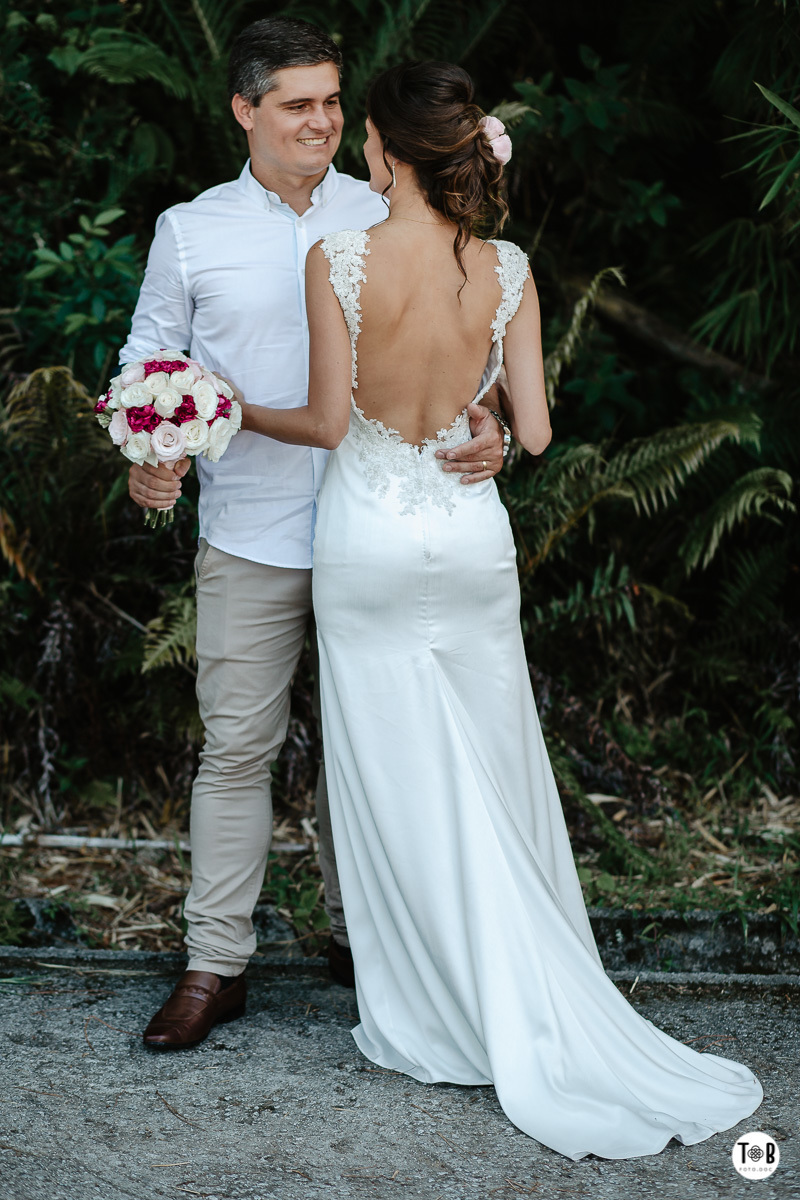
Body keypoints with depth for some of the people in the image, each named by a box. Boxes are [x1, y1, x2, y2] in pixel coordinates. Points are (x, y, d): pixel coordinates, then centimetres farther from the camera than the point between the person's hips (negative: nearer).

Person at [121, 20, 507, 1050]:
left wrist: (481, 426, -12)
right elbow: (150, 364, 8)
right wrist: (146, 459, -10)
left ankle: (357, 936, 27)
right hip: (250, 539, -1)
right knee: (237, 745, 1)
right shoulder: (190, 232, 3)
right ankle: (215, 966, 10)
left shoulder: (391, 222, 4)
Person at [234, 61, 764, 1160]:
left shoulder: (338, 261, -15)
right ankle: (532, 1017, 22)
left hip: (369, 543, -3)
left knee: (401, 790, 8)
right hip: (472, 540, 3)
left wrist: (237, 413, 7)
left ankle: (434, 1024, 18)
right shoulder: (506, 271, -5)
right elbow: (535, 433, -3)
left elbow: (328, 421, -11)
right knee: (493, 781, 14)